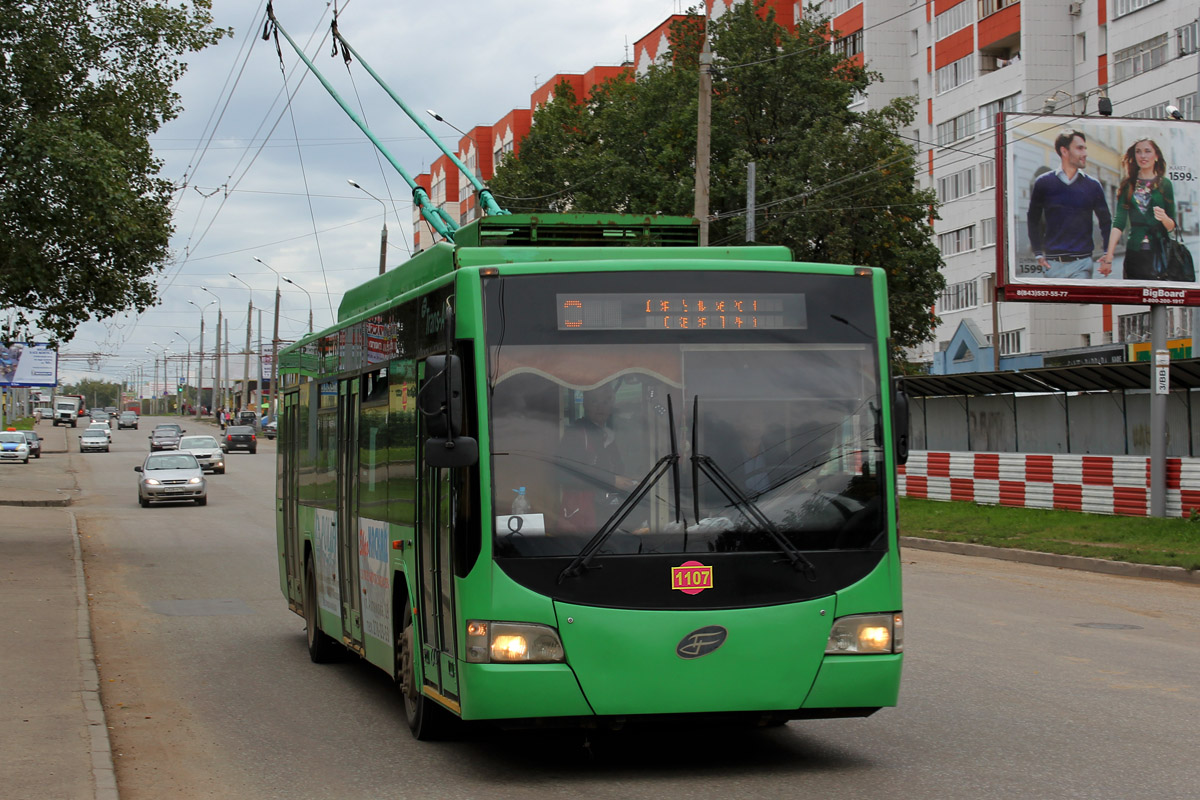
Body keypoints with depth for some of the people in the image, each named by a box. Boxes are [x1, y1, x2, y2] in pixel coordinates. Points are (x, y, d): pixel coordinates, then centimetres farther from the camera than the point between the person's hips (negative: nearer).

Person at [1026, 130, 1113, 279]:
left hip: (1082, 263, 0)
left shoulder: (1092, 185, 8)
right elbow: (1033, 220, 12)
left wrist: (1108, 253, 3)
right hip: (1052, 263, 0)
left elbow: (1105, 221, 15)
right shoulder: (1044, 183, 6)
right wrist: (1038, 254, 5)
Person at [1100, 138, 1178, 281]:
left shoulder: (1165, 184, 6)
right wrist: (1109, 257, -10)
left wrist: (1164, 218, -17)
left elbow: (1172, 227, 7)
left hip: (1160, 252, -1)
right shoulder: (1128, 185, 8)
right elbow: (1119, 223, -1)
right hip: (1134, 254, 1)